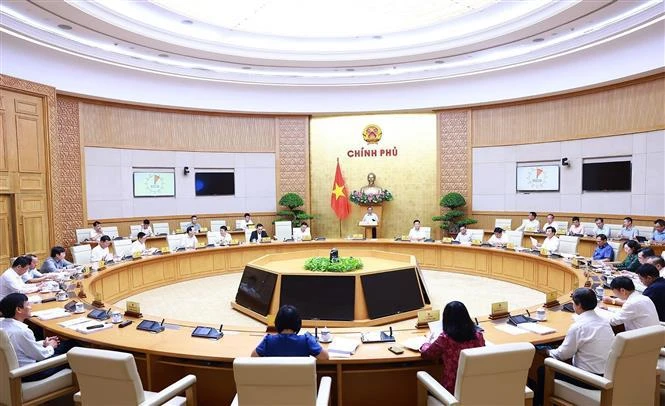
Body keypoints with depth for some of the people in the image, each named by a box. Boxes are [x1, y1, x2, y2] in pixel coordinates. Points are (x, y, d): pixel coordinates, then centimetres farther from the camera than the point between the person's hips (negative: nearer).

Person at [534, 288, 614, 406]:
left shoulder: (578, 327, -21)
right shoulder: (604, 321, 1)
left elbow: (563, 354, -10)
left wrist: (548, 352, 9)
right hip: (608, 375, 8)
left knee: (543, 370, 6)